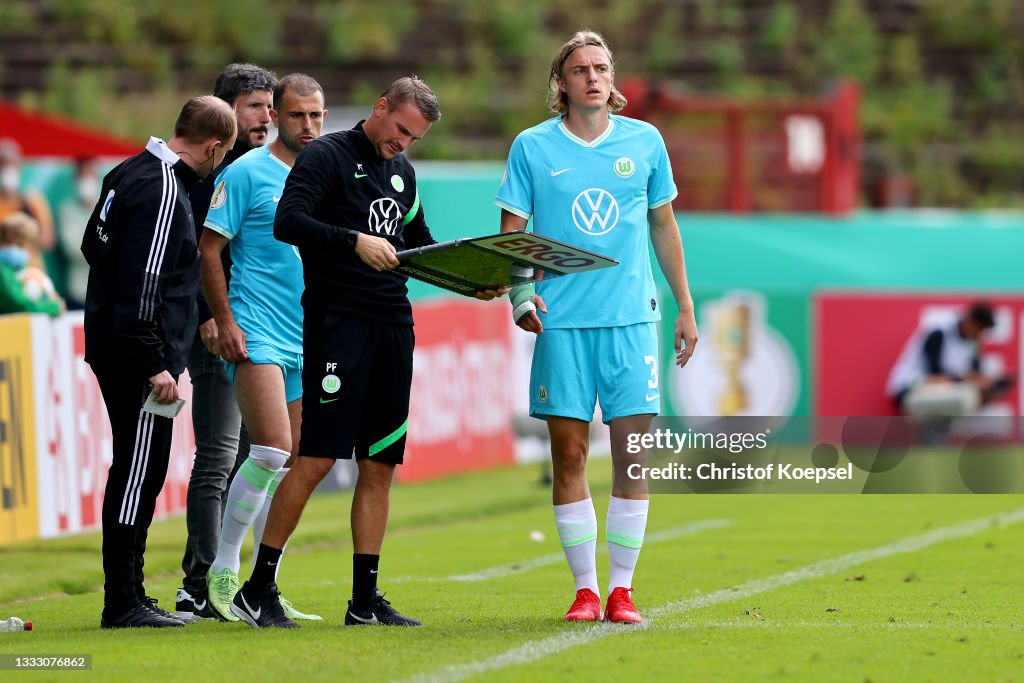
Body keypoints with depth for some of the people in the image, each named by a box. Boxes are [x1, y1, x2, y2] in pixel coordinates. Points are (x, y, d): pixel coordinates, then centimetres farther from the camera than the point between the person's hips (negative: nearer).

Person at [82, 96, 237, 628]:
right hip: (140, 354, -10)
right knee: (138, 471, -7)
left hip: (110, 345, 10)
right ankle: (123, 604, -5)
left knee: (139, 472, 15)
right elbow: (143, 283, -22)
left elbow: (93, 246, 24)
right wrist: (155, 365, -21)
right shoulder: (165, 192, -17)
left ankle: (128, 595, 19)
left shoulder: (130, 173, 13)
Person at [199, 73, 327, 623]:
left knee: (293, 465, 6)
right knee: (272, 451, -18)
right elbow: (209, 249, -5)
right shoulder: (246, 173, -4)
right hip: (257, 334, -6)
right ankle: (223, 568, -6)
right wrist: (225, 322, -13)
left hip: (309, 340, 6)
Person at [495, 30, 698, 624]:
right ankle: (585, 590, 6)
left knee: (632, 452, -3)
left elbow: (664, 225, 16)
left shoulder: (644, 141, 7)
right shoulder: (533, 147, 2)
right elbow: (511, 231, 4)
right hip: (561, 322, -1)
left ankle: (622, 590, 4)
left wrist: (685, 308, 15)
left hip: (632, 318, 1)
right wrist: (518, 293, -13)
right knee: (569, 453, -1)